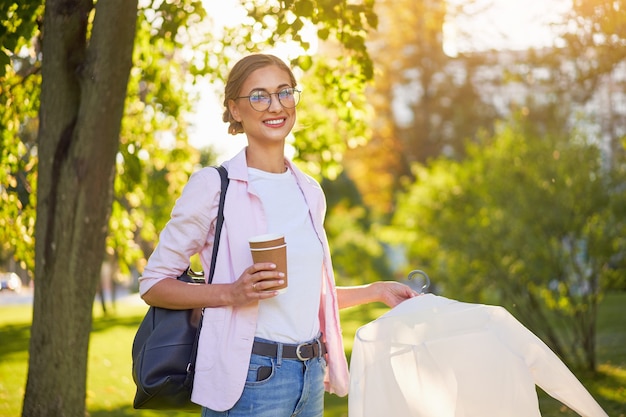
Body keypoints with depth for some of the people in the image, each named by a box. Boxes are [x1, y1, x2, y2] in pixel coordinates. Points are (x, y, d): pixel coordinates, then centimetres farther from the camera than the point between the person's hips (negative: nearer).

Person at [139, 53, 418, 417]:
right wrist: (232, 293, -19)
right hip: (249, 378, -6)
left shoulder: (310, 192, 12)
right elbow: (153, 284, -7)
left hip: (310, 375, 6)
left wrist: (377, 291, 16)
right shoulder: (215, 186, -7)